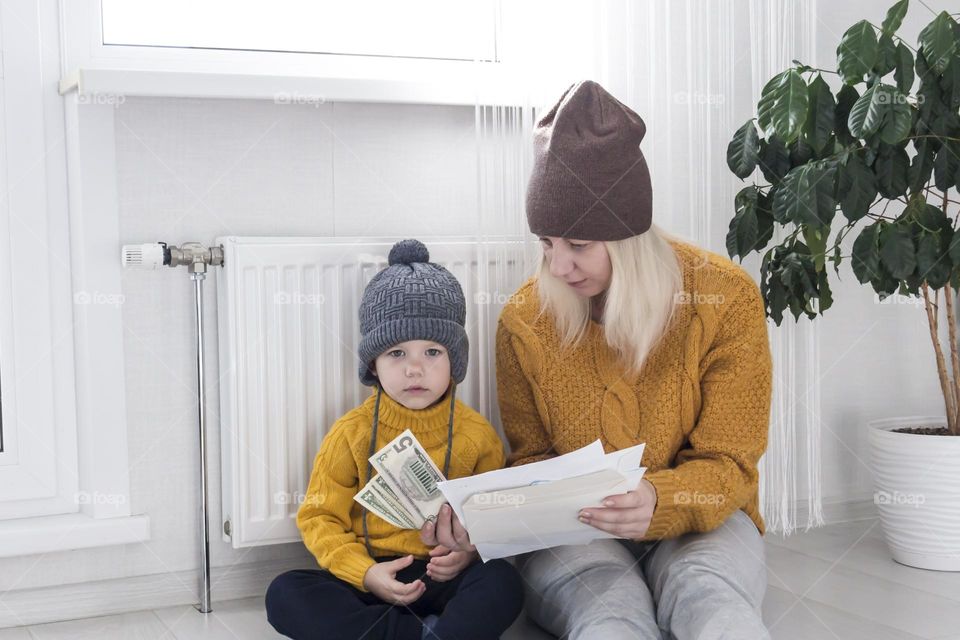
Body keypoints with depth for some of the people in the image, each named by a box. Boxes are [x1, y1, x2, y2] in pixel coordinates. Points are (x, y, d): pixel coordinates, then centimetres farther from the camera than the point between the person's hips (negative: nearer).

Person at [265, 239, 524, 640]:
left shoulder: (477, 435, 0)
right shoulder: (351, 433, -3)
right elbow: (320, 518, -2)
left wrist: (470, 551, -15)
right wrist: (365, 573, -17)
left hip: (444, 578, -1)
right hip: (368, 579, 1)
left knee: (503, 583, -29)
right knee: (285, 595, -25)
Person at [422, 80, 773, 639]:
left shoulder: (725, 298, -11)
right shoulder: (525, 320, -6)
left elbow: (726, 466, -10)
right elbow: (533, 460, 4)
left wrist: (661, 503, -33)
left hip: (695, 521, 0)